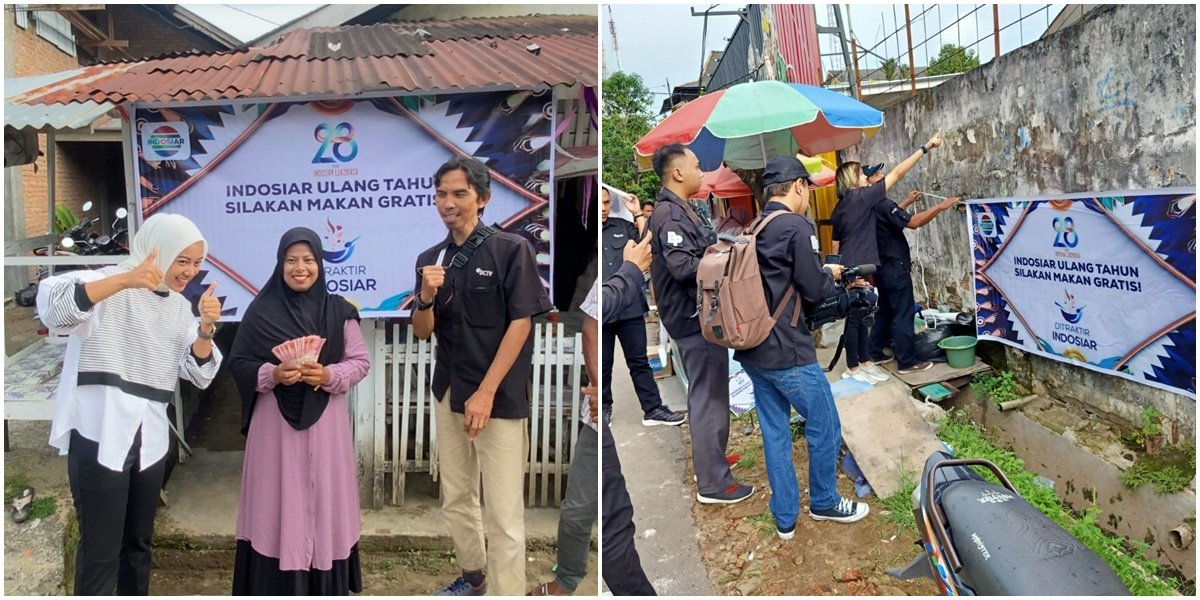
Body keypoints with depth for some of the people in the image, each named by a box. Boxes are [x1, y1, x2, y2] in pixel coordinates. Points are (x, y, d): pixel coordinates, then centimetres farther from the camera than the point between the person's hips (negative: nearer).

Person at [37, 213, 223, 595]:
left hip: (149, 438, 6)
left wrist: (205, 330, -12)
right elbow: (51, 303, -26)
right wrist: (125, 280, -36)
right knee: (101, 549, -1)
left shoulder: (180, 306, 12)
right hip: (99, 434, -6)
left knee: (138, 543, 18)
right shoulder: (109, 285, -6)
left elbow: (198, 375, 6)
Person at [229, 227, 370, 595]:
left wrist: (329, 375, -16)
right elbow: (238, 364, 0)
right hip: (276, 422, -1)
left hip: (325, 421, 1)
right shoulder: (261, 310, 0)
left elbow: (361, 361, 2)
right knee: (279, 502, 3)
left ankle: (327, 586, 20)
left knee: (323, 499, 7)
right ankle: (280, 587, 15)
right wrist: (273, 374, -17)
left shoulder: (339, 310, 1)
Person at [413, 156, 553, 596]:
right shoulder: (430, 259, 6)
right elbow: (422, 333, 7)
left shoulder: (511, 250, -10)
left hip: (500, 397, -6)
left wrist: (486, 393, -15)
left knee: (503, 515, -4)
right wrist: (426, 296, -15)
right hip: (448, 393, 6)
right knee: (455, 501, 18)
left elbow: (520, 324, -12)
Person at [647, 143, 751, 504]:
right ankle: (713, 483, 4)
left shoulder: (679, 210, 15)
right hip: (696, 320, -11)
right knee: (710, 398, -4)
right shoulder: (672, 215, -18)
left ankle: (710, 458, 36)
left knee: (704, 394, 21)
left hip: (696, 316, 11)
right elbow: (683, 266, -28)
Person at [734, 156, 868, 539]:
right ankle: (824, 503, 29)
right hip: (788, 353, -8)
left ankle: (784, 518, 24)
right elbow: (814, 290, -13)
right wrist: (831, 274, 8)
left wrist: (819, 274, 15)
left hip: (752, 352, 8)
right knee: (825, 428, 12)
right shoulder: (797, 227, -14)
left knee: (774, 433, 15)